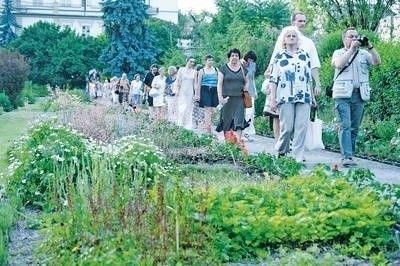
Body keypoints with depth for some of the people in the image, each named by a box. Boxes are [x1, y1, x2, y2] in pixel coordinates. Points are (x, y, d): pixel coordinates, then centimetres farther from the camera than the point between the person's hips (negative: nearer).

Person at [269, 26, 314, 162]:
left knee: (302, 127, -5)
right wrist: (272, 99, -3)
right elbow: (273, 79, 4)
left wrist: (312, 96, 16)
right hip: (285, 97, -2)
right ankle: (281, 151, 19)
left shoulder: (305, 56, 15)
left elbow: (309, 78, 18)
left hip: (303, 97, 2)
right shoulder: (279, 57, 8)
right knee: (287, 127, -5)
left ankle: (298, 157, 0)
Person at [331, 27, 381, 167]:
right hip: (343, 94, -4)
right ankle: (347, 157, -17)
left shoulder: (363, 54, 17)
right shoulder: (338, 53, 10)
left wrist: (370, 47, -9)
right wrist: (351, 49, -12)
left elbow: (377, 61, 2)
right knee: (345, 126, -12)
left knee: (354, 128, 5)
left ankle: (350, 154, 11)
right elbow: (339, 64, -12)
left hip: (359, 95, 4)